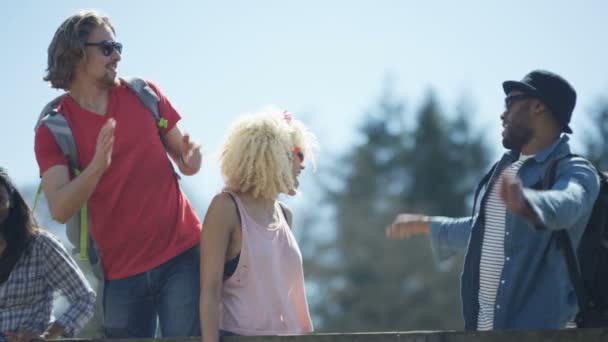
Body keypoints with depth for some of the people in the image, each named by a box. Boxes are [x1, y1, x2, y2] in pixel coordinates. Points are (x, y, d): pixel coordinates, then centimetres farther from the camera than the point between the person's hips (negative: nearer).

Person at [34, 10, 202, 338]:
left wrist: (191, 160, -10)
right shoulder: (53, 129, -1)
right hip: (120, 271, 0)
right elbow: (59, 210, -12)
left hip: (181, 255, 0)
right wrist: (97, 166, -29)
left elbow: (182, 153, 15)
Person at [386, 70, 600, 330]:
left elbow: (564, 205, -33)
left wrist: (524, 202, -55)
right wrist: (424, 225, 45)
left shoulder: (575, 173, -9)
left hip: (535, 328, -8)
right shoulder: (506, 167, 17)